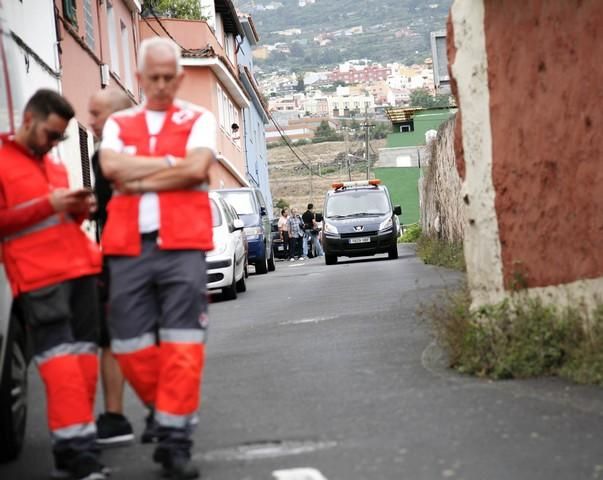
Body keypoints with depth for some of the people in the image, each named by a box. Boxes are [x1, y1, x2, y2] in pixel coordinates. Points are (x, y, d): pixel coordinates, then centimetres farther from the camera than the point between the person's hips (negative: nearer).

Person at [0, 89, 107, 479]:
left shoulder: (54, 163, 23)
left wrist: (80, 210, 10)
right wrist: (49, 205, -14)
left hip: (81, 270, 7)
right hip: (40, 279, -7)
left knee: (84, 362, 4)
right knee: (61, 365, -15)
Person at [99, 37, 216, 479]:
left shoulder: (199, 120, 9)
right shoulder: (119, 124, 16)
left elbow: (197, 169, -9)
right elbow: (111, 167, -4)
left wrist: (139, 179, -3)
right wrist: (171, 163, -4)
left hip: (182, 246, -3)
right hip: (128, 249, 3)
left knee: (182, 347, -8)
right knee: (131, 348, 3)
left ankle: (175, 440, -4)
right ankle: (165, 412, 25)